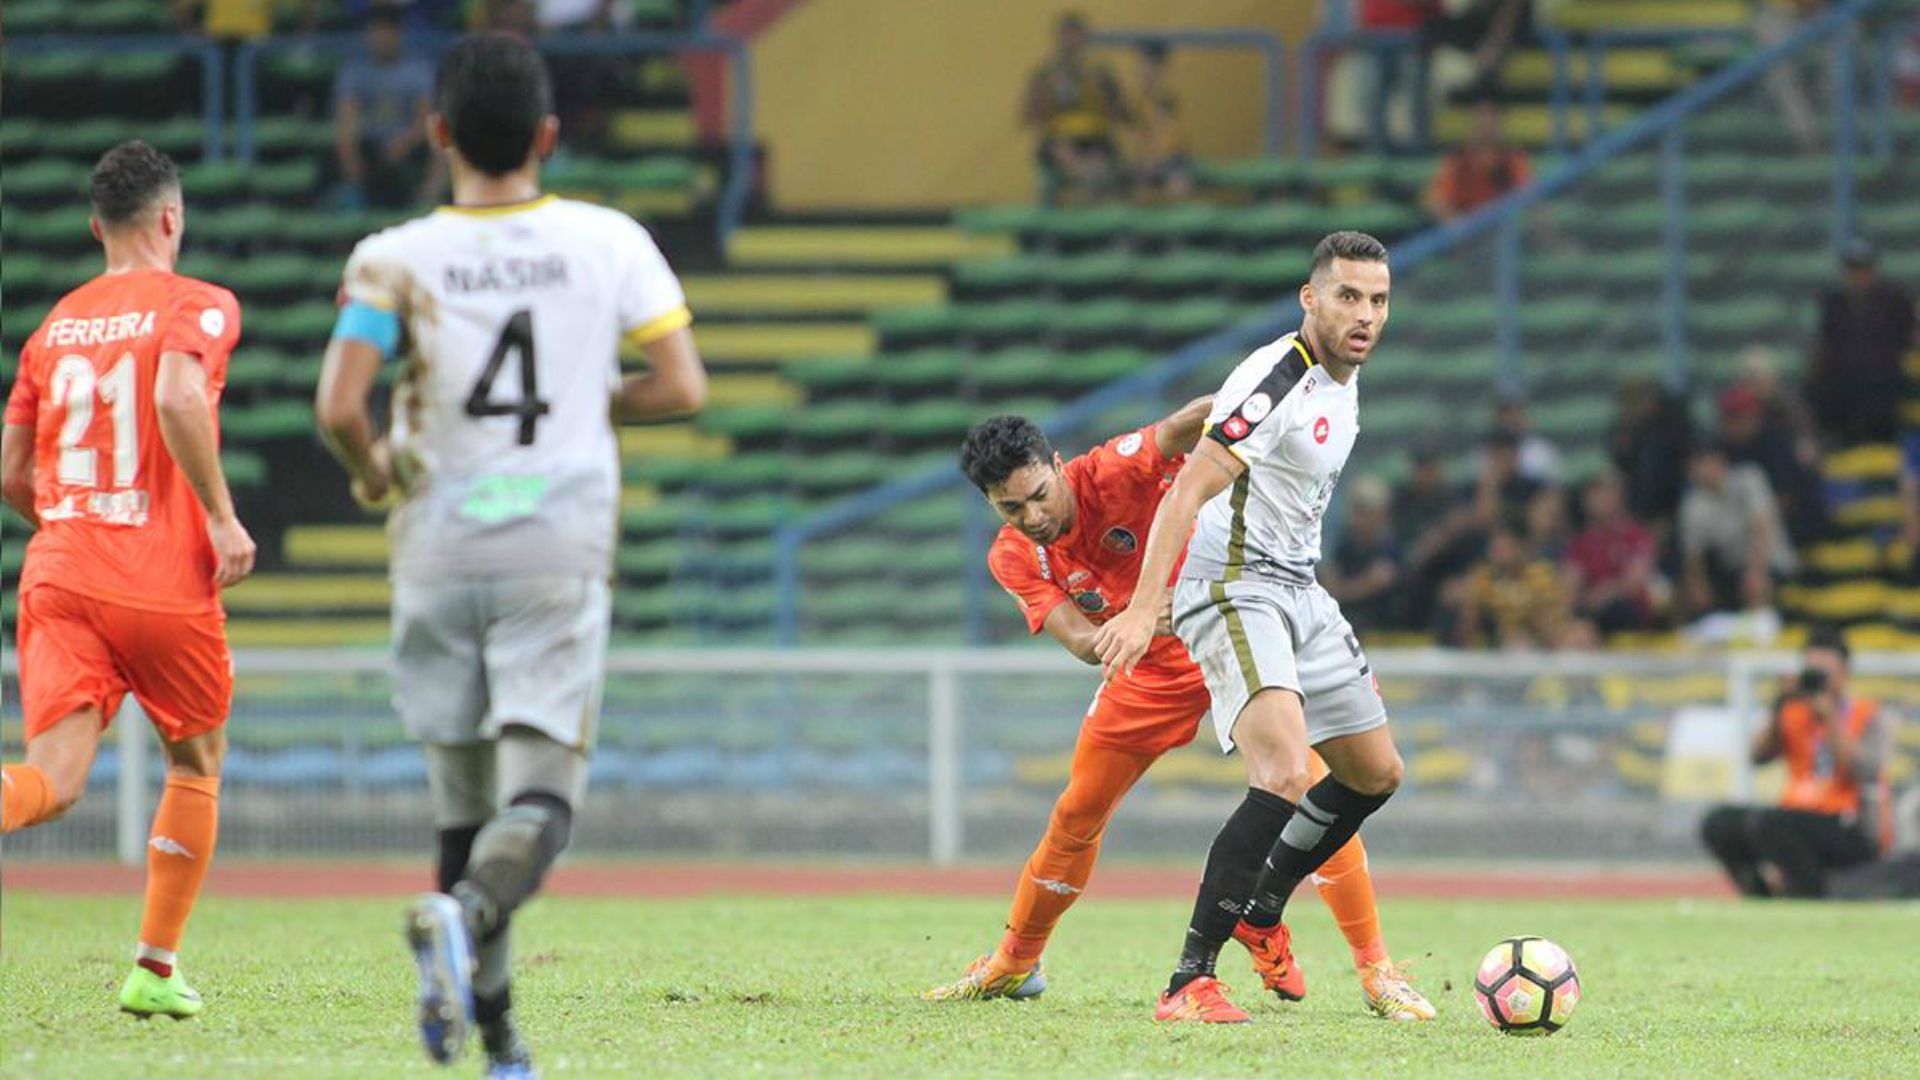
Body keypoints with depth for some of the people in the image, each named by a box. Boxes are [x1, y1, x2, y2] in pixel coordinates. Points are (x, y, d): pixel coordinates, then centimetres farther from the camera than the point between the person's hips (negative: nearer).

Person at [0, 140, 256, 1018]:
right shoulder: (197, 305, -1)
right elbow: (178, 395, -23)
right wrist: (221, 517, -14)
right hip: (166, 581, -4)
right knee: (196, 765, 19)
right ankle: (155, 970, 19)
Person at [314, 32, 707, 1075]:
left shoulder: (394, 260, -3)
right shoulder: (609, 243, 1)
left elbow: (338, 408, -14)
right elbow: (682, 385, -1)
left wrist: (372, 470, 7)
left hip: (438, 552, 1)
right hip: (561, 549, -1)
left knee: (463, 802, 13)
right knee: (540, 796, -7)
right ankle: (462, 914, -38)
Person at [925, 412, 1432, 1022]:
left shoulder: (1111, 474, -24)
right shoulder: (1013, 559, -12)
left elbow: (1182, 427, -42)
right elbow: (1082, 642, -23)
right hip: (1152, 670, 4)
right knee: (1076, 816, 6)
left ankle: (1376, 972, -11)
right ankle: (1013, 965, 27)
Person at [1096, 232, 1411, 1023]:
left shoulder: (1344, 381, 10)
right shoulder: (1277, 380, -20)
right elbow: (1188, 491, -27)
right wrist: (1142, 610, -35)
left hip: (1299, 592, 10)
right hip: (1234, 592, -10)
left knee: (1377, 773, 17)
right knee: (1285, 776, -26)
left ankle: (1262, 908, 37)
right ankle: (1189, 982, -25)